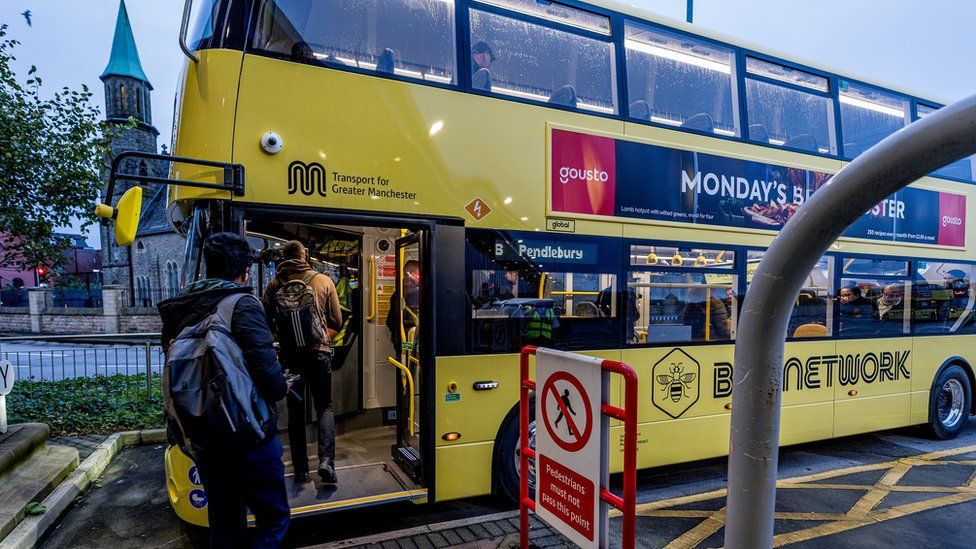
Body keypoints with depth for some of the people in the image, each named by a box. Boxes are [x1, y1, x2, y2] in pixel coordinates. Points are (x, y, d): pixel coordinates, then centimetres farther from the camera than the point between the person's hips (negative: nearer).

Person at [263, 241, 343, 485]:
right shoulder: (324, 281, 2)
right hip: (319, 351, -1)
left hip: (289, 353, 1)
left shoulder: (274, 284, 3)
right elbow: (337, 322, 4)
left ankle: (301, 470, 13)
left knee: (295, 411, 11)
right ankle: (326, 460, -7)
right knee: (324, 407, 11)